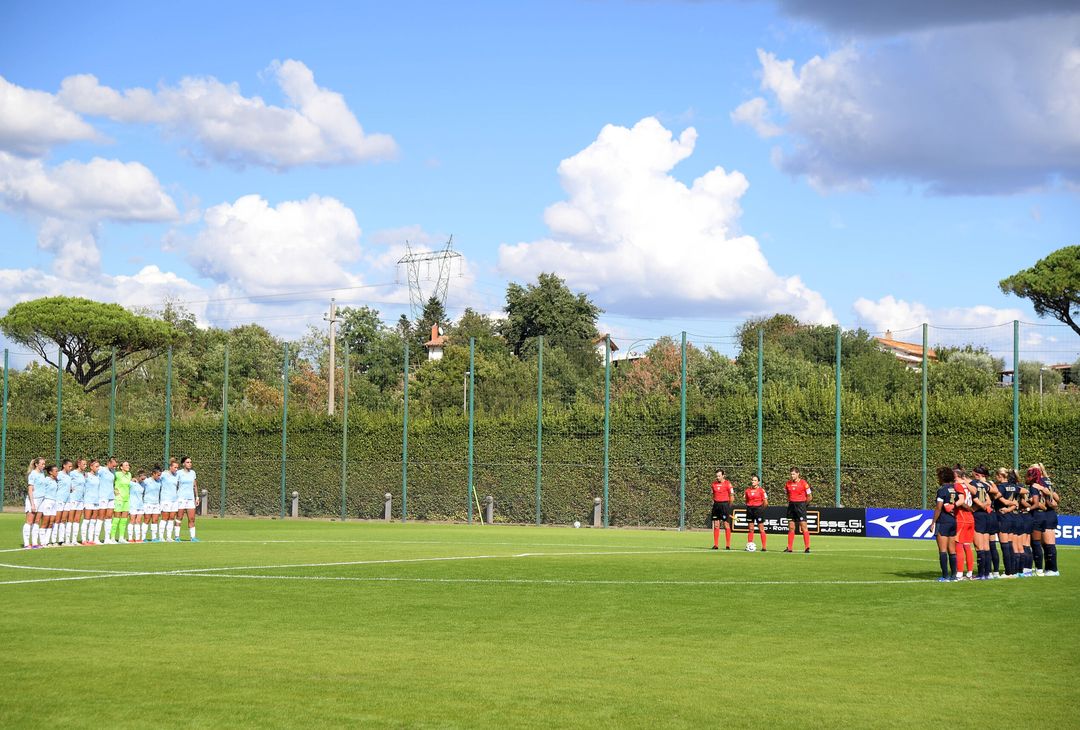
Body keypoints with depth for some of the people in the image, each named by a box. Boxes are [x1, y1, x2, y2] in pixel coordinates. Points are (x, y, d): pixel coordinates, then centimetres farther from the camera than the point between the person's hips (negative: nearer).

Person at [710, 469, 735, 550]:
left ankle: (728, 545, -2)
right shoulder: (714, 484, 10)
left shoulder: (727, 483, -6)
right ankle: (716, 545, 7)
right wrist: (714, 502, 7)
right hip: (716, 504, 5)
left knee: (726, 525, -4)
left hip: (724, 504, -5)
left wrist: (728, 506, -2)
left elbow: (731, 495, -4)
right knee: (716, 525, 4)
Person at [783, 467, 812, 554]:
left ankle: (807, 547, -8)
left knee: (803, 526, -8)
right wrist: (790, 501, 9)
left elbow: (809, 497, -1)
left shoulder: (803, 483, -7)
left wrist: (801, 503, 6)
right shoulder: (788, 483, 7)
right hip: (791, 505, 5)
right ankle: (789, 548, 11)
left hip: (800, 505, -5)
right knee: (791, 528, 7)